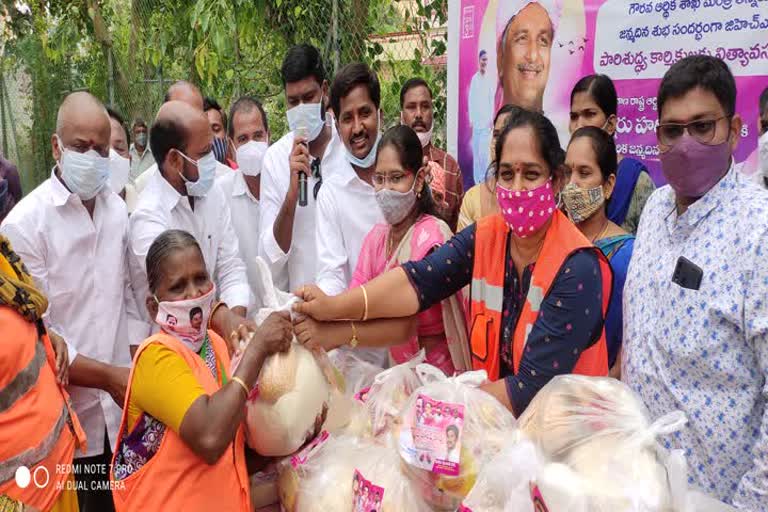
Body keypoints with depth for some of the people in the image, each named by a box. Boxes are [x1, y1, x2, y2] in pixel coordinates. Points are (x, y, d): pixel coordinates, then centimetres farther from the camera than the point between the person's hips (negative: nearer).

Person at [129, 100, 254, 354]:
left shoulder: (213, 193, 2)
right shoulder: (148, 216, -16)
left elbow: (230, 267, 0)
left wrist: (236, 315, -15)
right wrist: (225, 318, -36)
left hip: (211, 335, 5)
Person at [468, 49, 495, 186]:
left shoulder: (491, 79, -2)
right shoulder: (474, 78, 8)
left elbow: (492, 100, -3)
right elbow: (470, 99, 8)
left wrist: (491, 119, -8)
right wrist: (471, 118, 2)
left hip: (486, 121, -4)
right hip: (475, 121, 4)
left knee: (483, 152, -8)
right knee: (475, 151, 7)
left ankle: (483, 179, 2)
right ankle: (477, 180, 15)